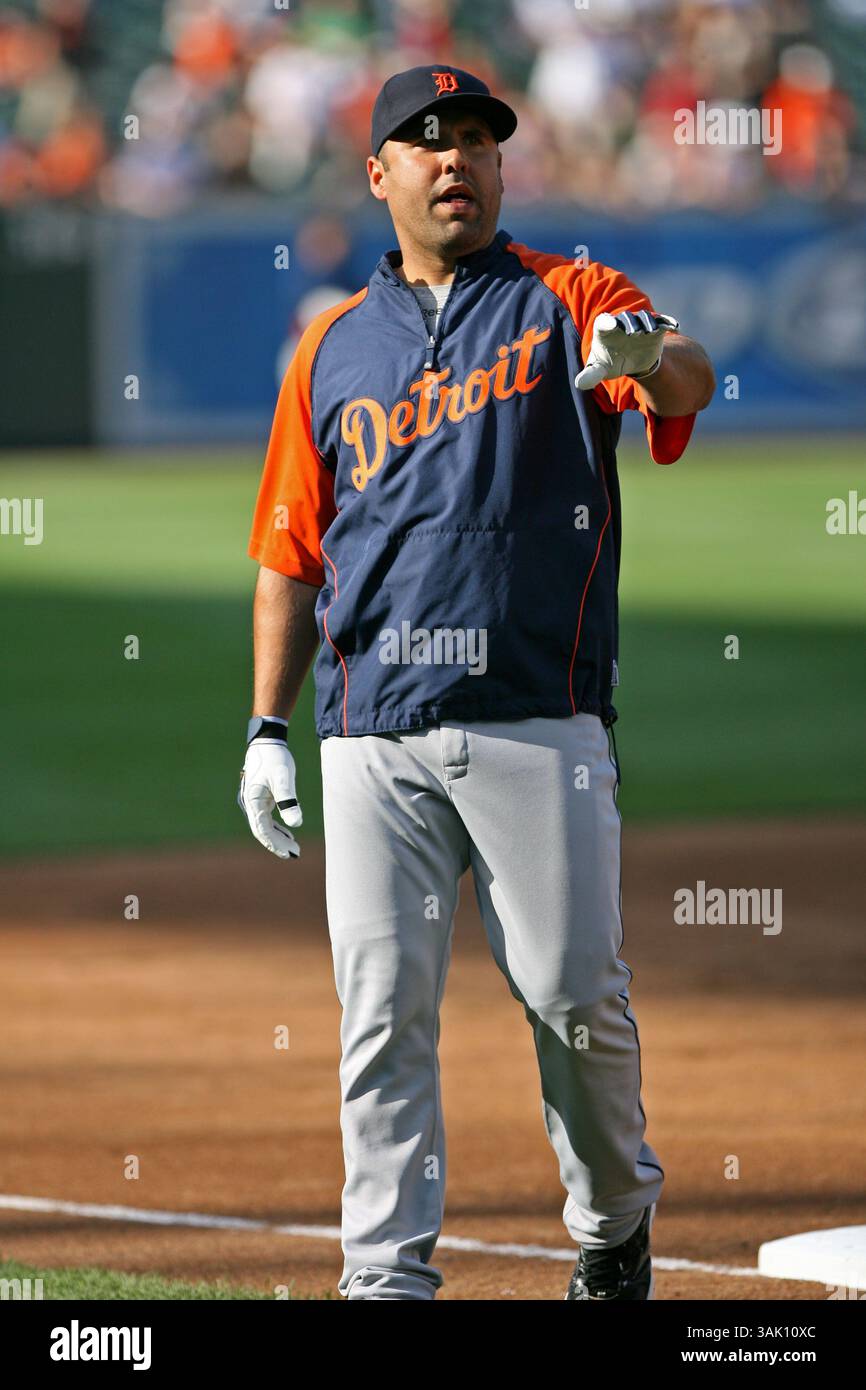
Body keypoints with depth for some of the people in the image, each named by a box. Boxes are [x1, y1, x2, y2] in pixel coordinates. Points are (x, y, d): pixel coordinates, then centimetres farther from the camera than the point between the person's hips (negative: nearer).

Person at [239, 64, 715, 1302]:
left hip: (538, 723, -3)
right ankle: (387, 1271, 3)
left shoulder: (566, 303, 6)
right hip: (375, 736, 3)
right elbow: (289, 552, 17)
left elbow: (689, 378, -15)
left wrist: (651, 356, -40)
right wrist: (268, 727, 9)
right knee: (383, 1009, -1)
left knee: (575, 992, -3)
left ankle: (615, 1218, 20)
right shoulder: (334, 348, 16)